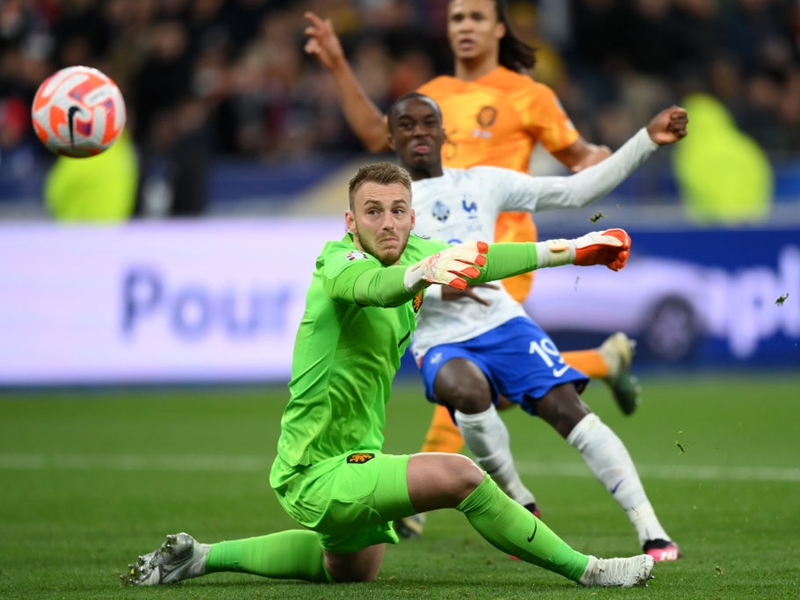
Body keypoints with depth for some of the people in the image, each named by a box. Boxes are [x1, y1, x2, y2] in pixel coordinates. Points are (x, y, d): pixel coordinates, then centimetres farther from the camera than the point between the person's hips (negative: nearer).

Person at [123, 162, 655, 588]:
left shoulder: (411, 252, 1)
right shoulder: (341, 264, -23)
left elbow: (478, 261, 14)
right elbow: (372, 287, -46)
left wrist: (572, 251, 14)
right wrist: (422, 274, -68)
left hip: (354, 456, 10)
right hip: (319, 472, -10)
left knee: (353, 570, 31)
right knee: (458, 475, -25)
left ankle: (200, 556, 34)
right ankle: (586, 571, -13)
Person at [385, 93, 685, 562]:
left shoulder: (481, 183, 12)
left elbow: (576, 192, 11)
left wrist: (647, 141, 3)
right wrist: (436, 286, -22)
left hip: (503, 323, 2)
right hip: (442, 344, -2)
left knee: (569, 409, -19)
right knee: (469, 393, -36)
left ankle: (651, 531, -21)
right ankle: (521, 506, -12)